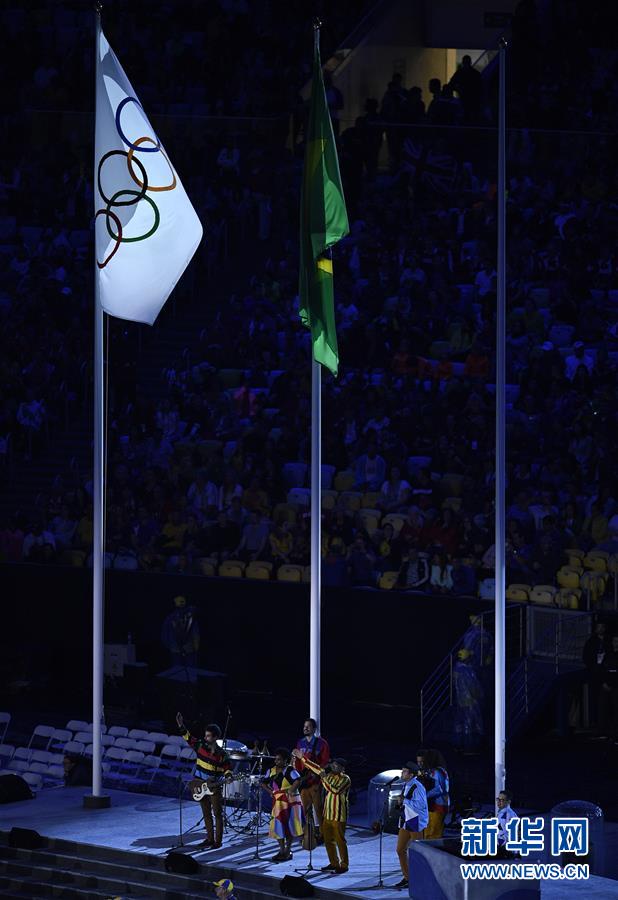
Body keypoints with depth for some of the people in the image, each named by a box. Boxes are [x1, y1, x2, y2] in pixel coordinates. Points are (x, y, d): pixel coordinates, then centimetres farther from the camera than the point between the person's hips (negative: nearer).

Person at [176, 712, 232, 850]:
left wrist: (228, 776, -21)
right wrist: (181, 726, -9)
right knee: (206, 814, 13)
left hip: (214, 787, -4)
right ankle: (210, 839, 22)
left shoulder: (221, 754, -9)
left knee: (217, 814, -2)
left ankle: (218, 841, 2)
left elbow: (227, 768, -1)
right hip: (200, 786, 4)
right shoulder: (200, 746, -1)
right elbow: (189, 737, 2)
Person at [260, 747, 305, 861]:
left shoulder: (290, 770, -9)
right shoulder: (272, 771, 10)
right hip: (278, 801, 6)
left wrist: (291, 791, -23)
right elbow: (264, 783, 20)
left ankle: (288, 851, 6)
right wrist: (270, 792, 7)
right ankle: (282, 850, 14)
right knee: (278, 825, 5)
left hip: (290, 801, -6)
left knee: (289, 826, -1)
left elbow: (297, 780, -24)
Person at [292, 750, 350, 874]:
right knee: (328, 839, 12)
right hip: (327, 814, 8)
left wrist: (325, 779, -21)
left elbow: (335, 790, -24)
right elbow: (317, 768, 17)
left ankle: (344, 865, 1)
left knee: (340, 840, -5)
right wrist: (302, 758, 18)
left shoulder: (345, 779, -10)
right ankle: (334, 863, 22)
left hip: (338, 815, -8)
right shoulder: (330, 775, 11)